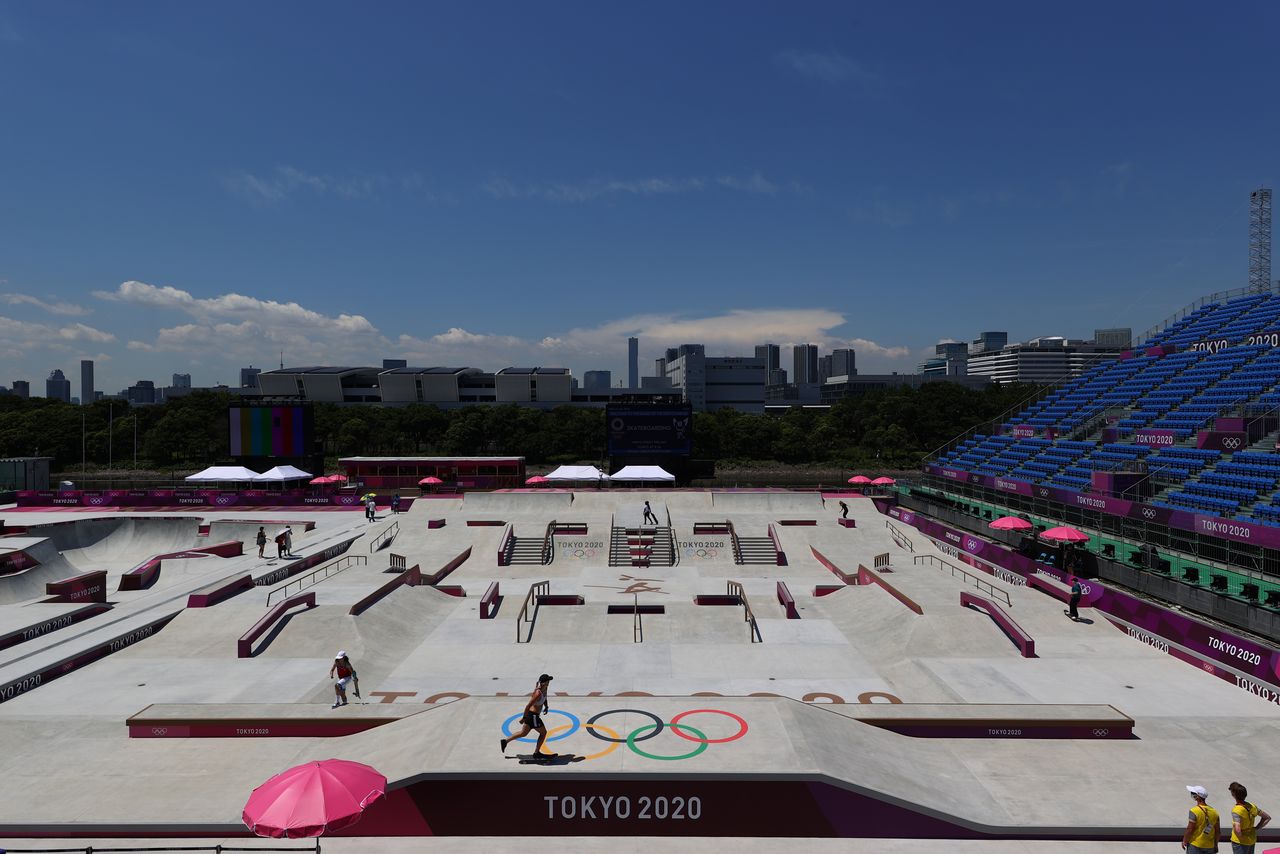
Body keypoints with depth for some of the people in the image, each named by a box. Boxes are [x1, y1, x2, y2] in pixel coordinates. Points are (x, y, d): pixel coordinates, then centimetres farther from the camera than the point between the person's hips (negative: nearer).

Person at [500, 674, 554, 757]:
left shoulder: (545, 689, -2)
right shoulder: (538, 693, -29)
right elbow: (528, 706, -26)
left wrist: (546, 706, 10)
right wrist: (524, 718, -20)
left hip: (530, 714, 9)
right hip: (533, 716, -9)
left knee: (523, 733, 20)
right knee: (543, 732, 7)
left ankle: (505, 741, 28)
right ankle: (536, 752, 19)